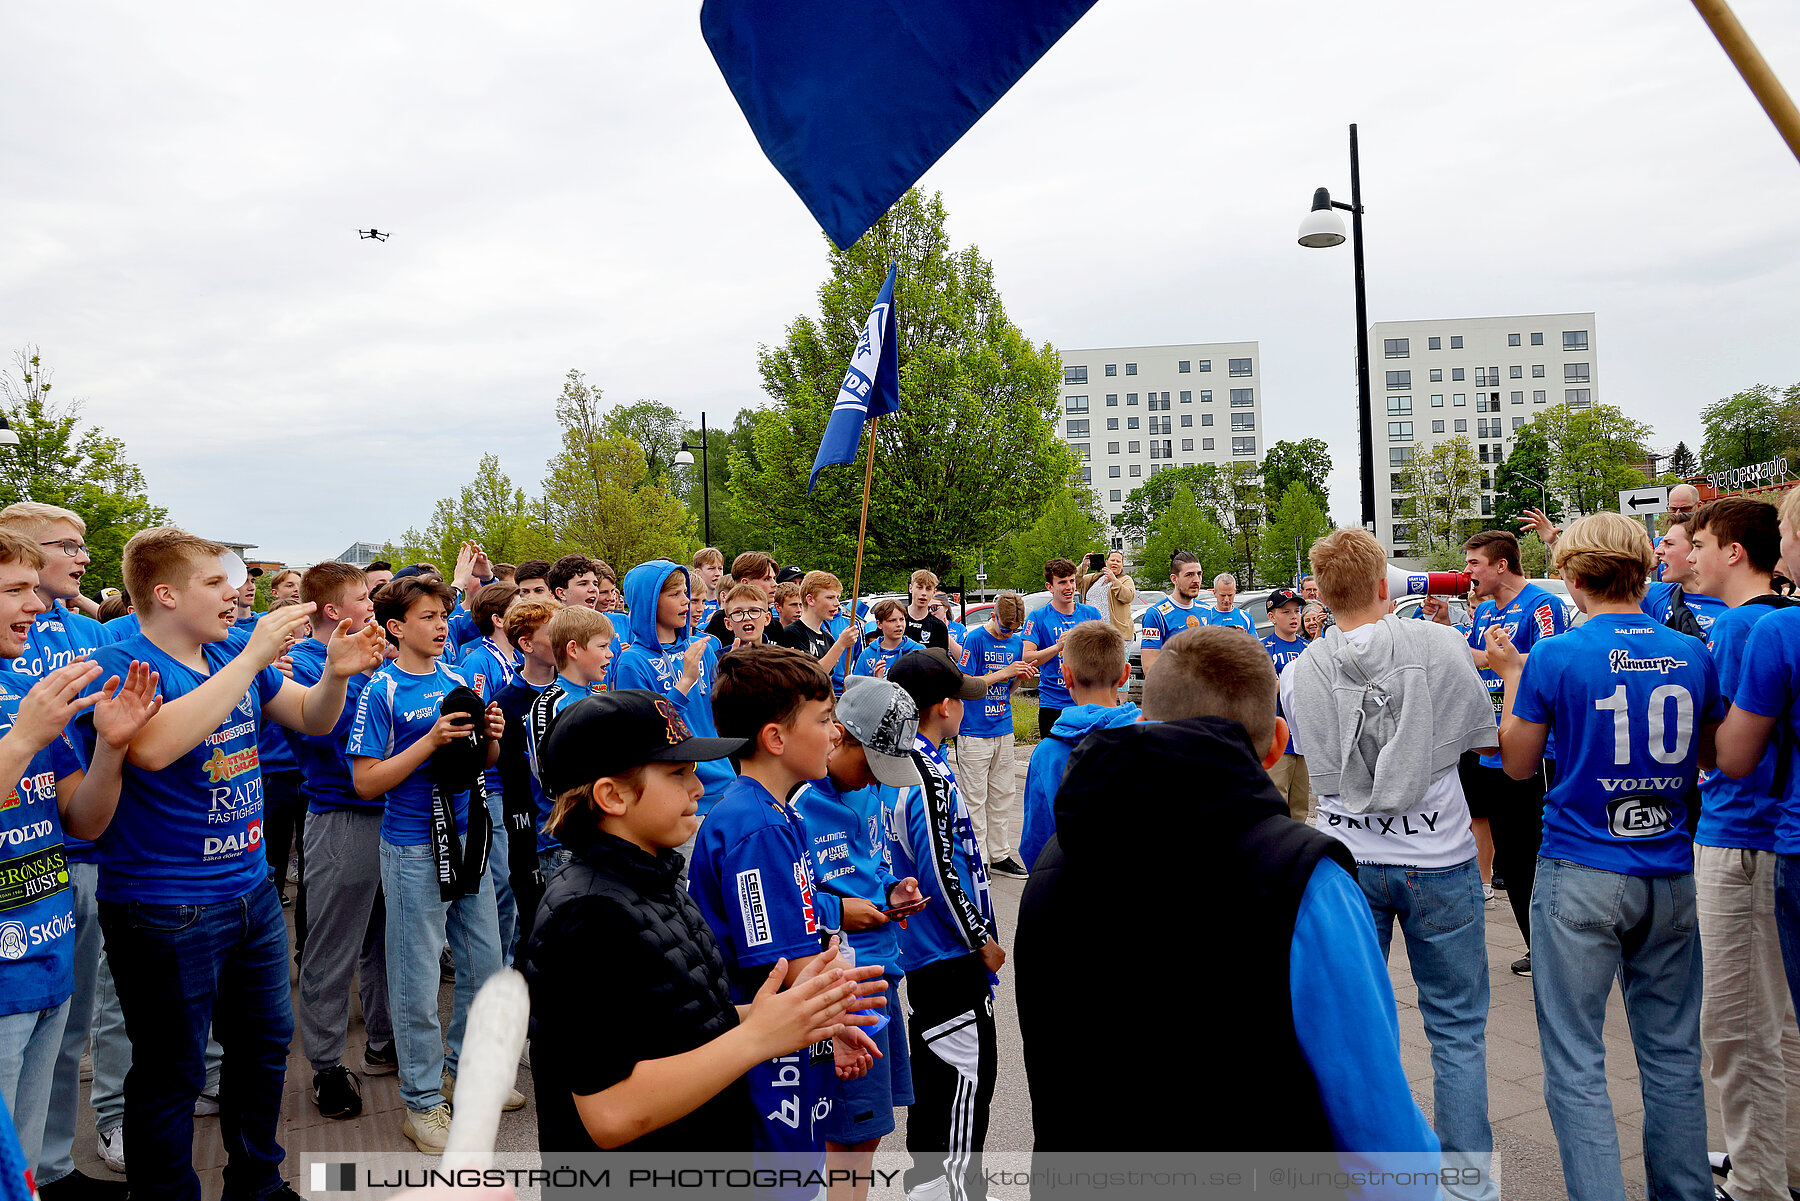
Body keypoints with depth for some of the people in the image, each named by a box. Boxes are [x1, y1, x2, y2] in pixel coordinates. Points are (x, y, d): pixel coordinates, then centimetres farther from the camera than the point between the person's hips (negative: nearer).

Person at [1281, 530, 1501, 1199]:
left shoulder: (1300, 673, -2)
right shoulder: (1440, 646, -9)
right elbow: (1487, 741, 1)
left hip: (1346, 862, 2)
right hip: (1438, 860, -2)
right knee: (1457, 1030, 11)